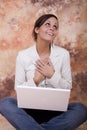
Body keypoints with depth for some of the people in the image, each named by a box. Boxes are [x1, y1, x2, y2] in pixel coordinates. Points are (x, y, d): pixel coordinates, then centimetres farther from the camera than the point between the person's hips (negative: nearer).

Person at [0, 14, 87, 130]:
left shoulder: (63, 54, -2)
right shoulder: (23, 55, -4)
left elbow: (68, 87, 1)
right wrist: (35, 80, -17)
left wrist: (53, 75, -15)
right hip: (30, 107, 0)